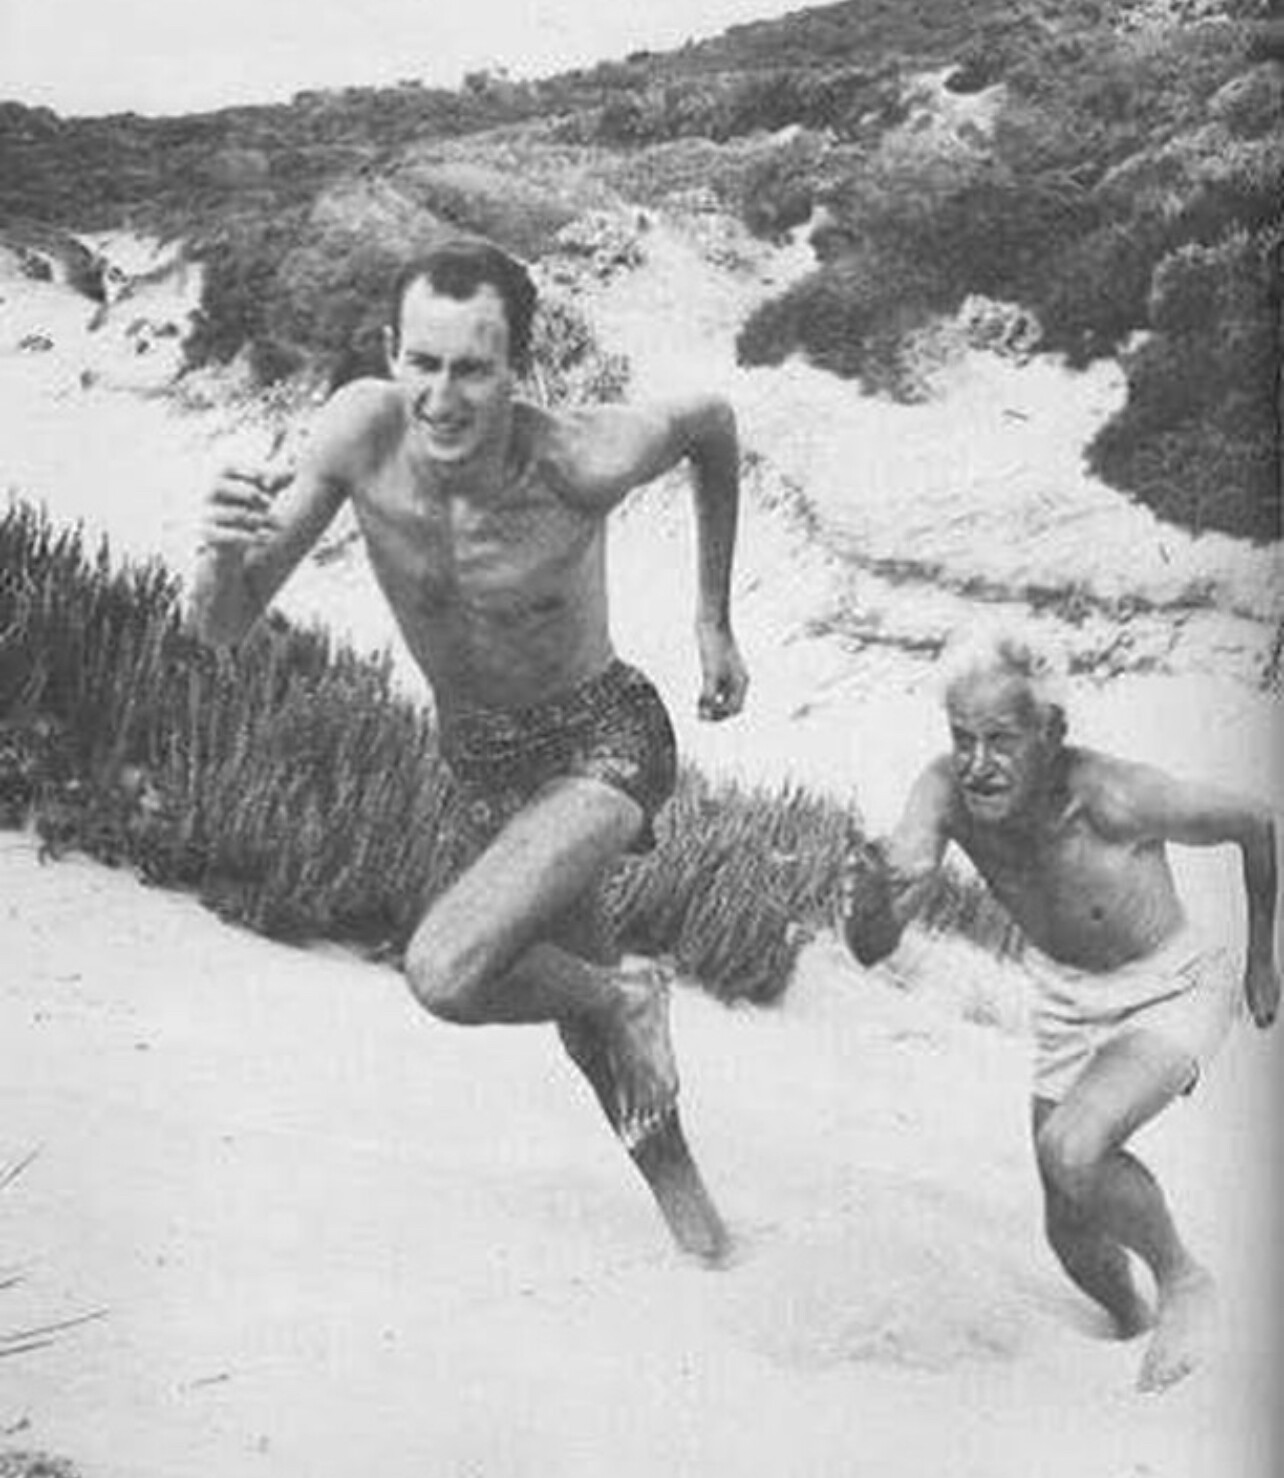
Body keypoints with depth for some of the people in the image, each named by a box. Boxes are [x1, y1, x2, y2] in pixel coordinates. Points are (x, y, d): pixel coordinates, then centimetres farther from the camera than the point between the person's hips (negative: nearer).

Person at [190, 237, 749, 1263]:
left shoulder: (582, 463, -30)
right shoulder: (361, 431, -22)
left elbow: (710, 420, -6)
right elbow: (224, 629, -18)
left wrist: (715, 622, -1)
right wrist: (224, 552, -42)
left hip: (606, 745, -5)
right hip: (481, 758, 5)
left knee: (447, 973, -27)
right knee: (578, 992, 22)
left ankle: (625, 1000, 5)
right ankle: (683, 1198, 47)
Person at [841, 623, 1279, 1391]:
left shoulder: (1115, 798, -35)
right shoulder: (946, 794, -24)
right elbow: (873, 950, -26)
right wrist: (875, 899, -50)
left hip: (1175, 990, -5)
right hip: (1067, 1000, 5)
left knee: (1071, 1151, -29)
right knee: (1072, 1231, 11)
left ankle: (1185, 1279, -1)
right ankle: (1136, 1327, 45)